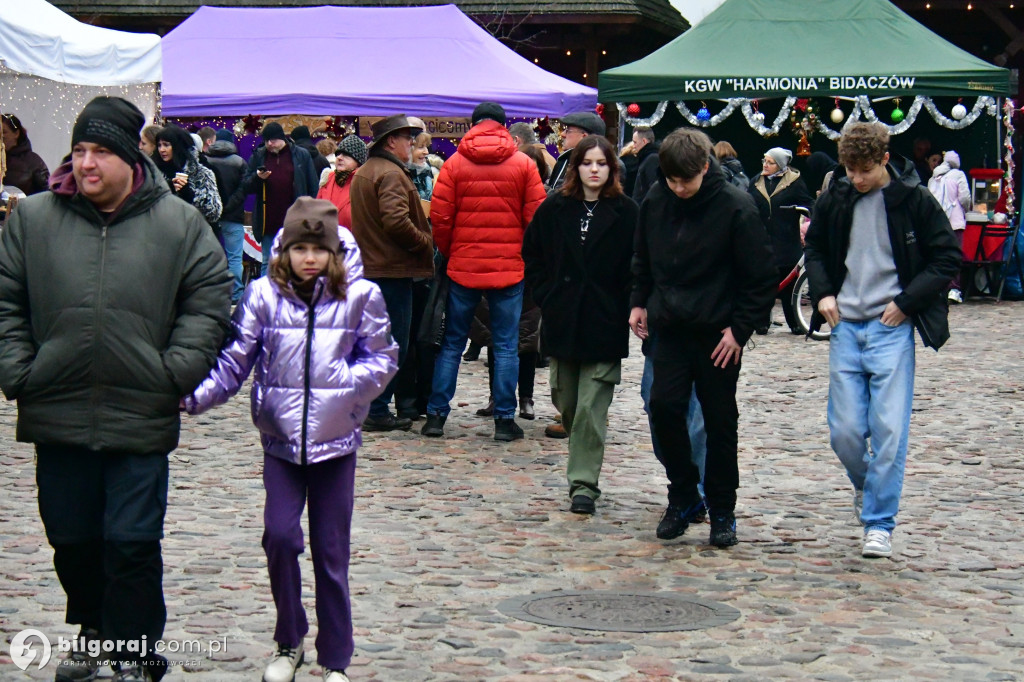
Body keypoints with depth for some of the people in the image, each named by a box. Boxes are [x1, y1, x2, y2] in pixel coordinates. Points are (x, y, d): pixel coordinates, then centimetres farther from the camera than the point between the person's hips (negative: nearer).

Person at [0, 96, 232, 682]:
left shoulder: (179, 223, -2)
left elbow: (210, 299, 2)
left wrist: (175, 374, -5)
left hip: (141, 418, -2)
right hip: (57, 416, 2)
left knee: (132, 543, 1)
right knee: (71, 539, 14)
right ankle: (92, 628, 36)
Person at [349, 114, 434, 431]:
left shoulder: (362, 173, 17)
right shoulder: (391, 174, -15)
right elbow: (396, 221, -27)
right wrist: (425, 242, -14)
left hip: (367, 268, 10)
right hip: (392, 269, -10)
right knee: (393, 343, -4)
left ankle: (364, 405, 22)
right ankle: (377, 411, -4)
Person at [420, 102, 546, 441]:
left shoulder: (454, 164, -1)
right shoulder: (523, 164, -1)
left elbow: (440, 220, -2)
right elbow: (536, 219, -1)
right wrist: (526, 255, 14)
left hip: (462, 267, 1)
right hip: (509, 268, -1)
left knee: (452, 343, 9)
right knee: (506, 346, 5)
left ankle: (436, 414, 9)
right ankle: (504, 419, 4)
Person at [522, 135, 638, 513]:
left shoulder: (625, 212, -3)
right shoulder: (554, 209, 5)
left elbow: (635, 269, -1)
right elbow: (532, 256, 14)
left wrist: (624, 309, -9)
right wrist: (547, 298, 5)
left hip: (604, 325, -4)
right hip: (562, 322, 4)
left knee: (591, 408, -8)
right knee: (566, 402, 12)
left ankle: (583, 482, -4)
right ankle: (581, 465, 34)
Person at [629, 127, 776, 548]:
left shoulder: (735, 207, -14)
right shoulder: (655, 202, 0)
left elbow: (760, 278, -8)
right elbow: (643, 259, 19)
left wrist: (740, 329, -11)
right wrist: (640, 301, 9)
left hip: (719, 335, -3)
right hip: (670, 328, 4)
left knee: (720, 421, 3)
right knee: (663, 405, -7)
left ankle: (722, 510, 15)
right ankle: (682, 494, 11)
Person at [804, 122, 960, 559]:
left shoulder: (914, 200, -5)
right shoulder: (835, 200, 5)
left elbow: (948, 257, -1)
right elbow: (815, 249, 21)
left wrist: (907, 301, -9)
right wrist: (822, 293, 4)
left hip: (892, 329, -3)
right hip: (846, 327, 3)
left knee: (889, 430, -7)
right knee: (845, 431, 2)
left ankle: (878, 523, 2)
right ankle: (866, 487, 32)